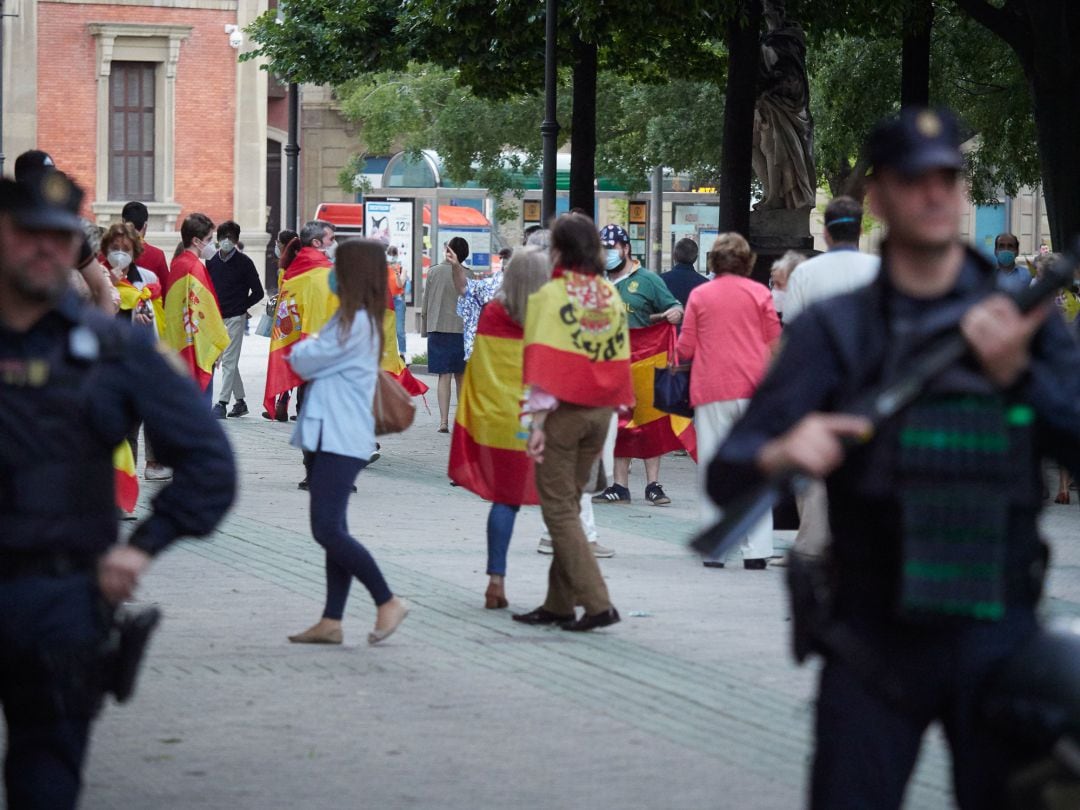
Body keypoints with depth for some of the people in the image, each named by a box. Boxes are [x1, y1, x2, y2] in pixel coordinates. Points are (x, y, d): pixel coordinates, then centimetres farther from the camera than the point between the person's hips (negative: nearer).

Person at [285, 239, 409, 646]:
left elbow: (305, 363, -12)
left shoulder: (355, 324, -16)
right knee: (331, 530, 9)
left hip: (340, 440, -10)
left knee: (327, 529, -14)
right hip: (328, 436, 10)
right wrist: (309, 351, -1)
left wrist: (300, 349, 8)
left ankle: (388, 602, -7)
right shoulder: (353, 318, 17)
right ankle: (331, 621, 10)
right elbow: (315, 362, 18)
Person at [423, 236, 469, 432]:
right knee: (461, 376, 12)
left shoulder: (434, 272, 0)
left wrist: (425, 330, 13)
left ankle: (444, 421, -10)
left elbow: (426, 303, 4)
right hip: (461, 328, 0)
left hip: (438, 328, 0)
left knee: (444, 376, -2)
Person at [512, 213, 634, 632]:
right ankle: (559, 603, 19)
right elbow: (620, 359, 9)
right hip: (600, 410, 6)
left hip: (563, 409, -6)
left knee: (558, 508, -1)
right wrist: (613, 406, 14)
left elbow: (544, 365, -15)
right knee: (570, 503, 16)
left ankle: (597, 602, -11)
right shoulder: (611, 296, 7)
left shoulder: (551, 295, -11)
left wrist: (537, 421, -14)